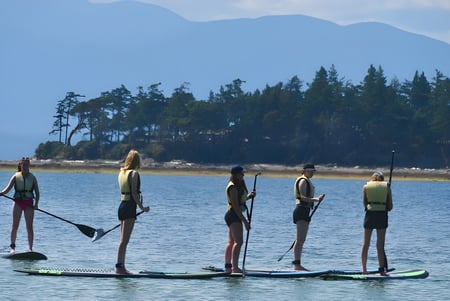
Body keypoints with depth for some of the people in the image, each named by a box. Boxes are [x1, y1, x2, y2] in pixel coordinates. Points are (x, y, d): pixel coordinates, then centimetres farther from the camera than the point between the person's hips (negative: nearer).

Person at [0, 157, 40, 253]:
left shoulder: (32, 178, 5)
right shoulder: (16, 177, 4)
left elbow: (37, 192, 4)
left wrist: (36, 204, -11)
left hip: (29, 203, 0)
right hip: (18, 202, 0)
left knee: (29, 226, -2)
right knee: (15, 225, -4)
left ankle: (30, 248, 2)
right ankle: (12, 246, 6)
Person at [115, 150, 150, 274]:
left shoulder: (121, 172, 12)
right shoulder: (134, 173, -12)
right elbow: (134, 193, -16)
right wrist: (142, 208, -10)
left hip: (122, 206, 8)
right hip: (129, 207, -8)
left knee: (123, 239, 13)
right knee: (124, 239, -8)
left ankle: (121, 266, 15)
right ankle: (119, 266, -9)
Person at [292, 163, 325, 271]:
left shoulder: (307, 181, 21)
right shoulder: (303, 181, -10)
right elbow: (303, 197, -20)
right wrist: (315, 199, -32)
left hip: (305, 211, 11)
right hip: (301, 210, -11)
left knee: (301, 240, 10)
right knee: (300, 239, -13)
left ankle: (297, 264, 12)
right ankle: (296, 264, -16)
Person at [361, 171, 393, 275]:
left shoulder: (366, 187, 8)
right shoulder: (387, 187, 8)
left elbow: (365, 204, 1)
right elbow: (390, 207, 5)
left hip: (370, 215, 0)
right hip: (382, 215, 0)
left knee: (366, 243, 8)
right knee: (380, 245, 3)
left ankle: (364, 269, 7)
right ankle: (381, 269, 0)